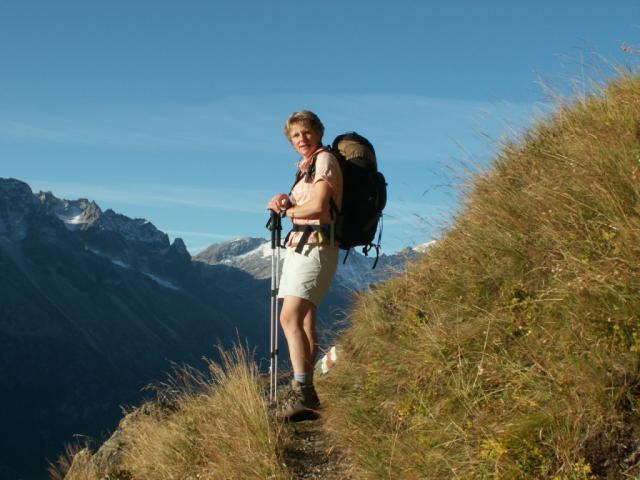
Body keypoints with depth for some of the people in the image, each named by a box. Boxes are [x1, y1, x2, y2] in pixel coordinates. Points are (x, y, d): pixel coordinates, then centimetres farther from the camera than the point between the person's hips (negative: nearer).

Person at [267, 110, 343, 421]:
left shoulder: (325, 159, -8)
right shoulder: (305, 165, 21)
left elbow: (317, 207, -18)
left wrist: (285, 210, -3)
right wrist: (286, 202, -1)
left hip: (315, 245, -10)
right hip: (298, 245, 10)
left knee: (290, 318, -20)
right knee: (305, 322, 10)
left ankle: (301, 391, -24)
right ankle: (306, 392, 16)